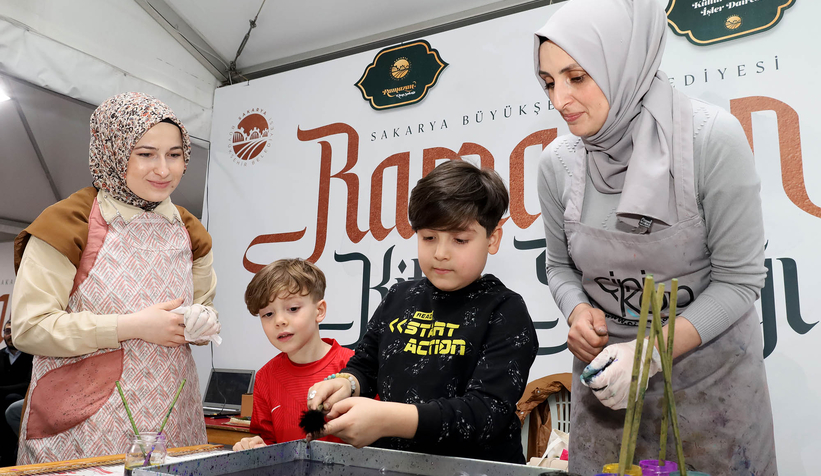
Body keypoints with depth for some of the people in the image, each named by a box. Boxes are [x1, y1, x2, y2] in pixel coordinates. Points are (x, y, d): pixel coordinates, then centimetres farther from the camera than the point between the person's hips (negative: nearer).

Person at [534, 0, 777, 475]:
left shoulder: (712, 138, -20)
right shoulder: (558, 161, -9)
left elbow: (739, 279, -15)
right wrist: (578, 312, -15)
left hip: (709, 370, -2)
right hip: (606, 373, 3)